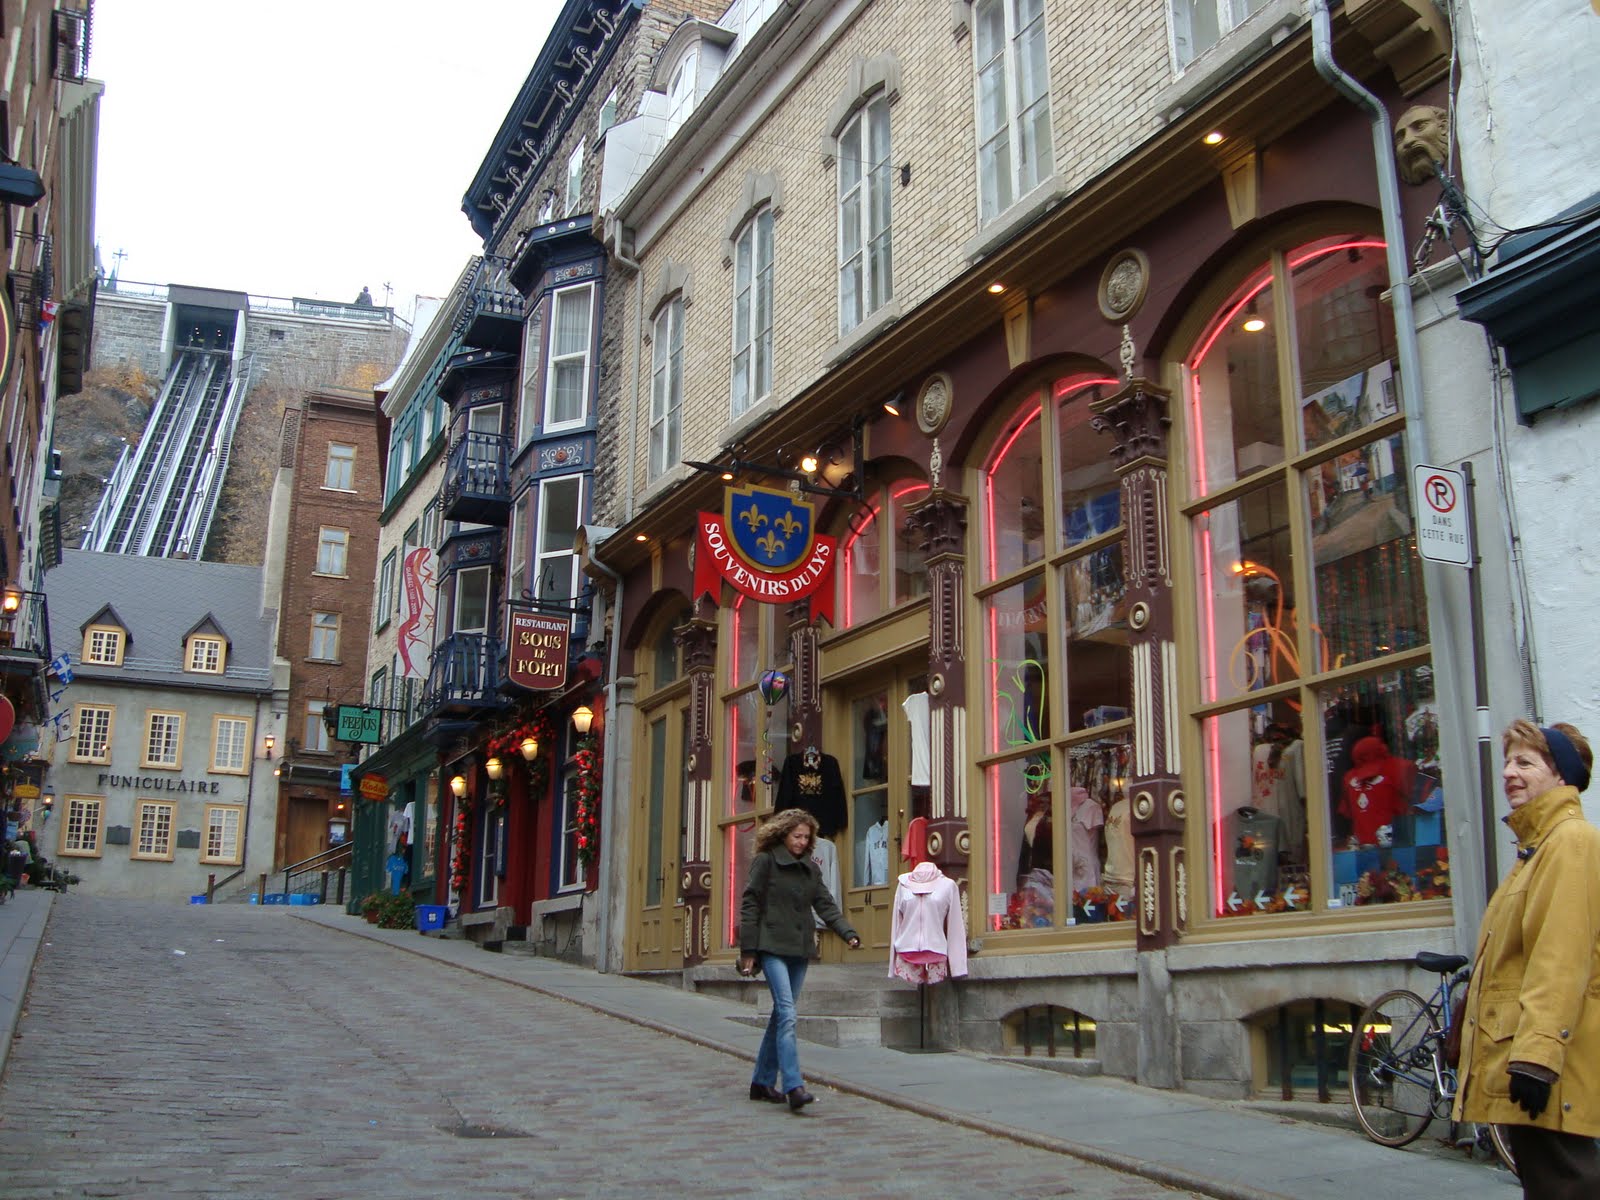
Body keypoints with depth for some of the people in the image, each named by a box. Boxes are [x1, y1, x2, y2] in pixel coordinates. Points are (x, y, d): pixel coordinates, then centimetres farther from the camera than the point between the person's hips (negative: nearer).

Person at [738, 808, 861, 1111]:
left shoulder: (811, 869, 15)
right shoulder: (765, 861, -3)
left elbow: (826, 905, 10)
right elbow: (749, 906, -4)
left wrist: (848, 933, -7)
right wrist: (747, 950, -8)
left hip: (800, 950, 6)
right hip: (772, 947, -6)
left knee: (781, 1015, 10)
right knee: (787, 1013, -17)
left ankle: (763, 1081, 20)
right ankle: (793, 1086, -22)